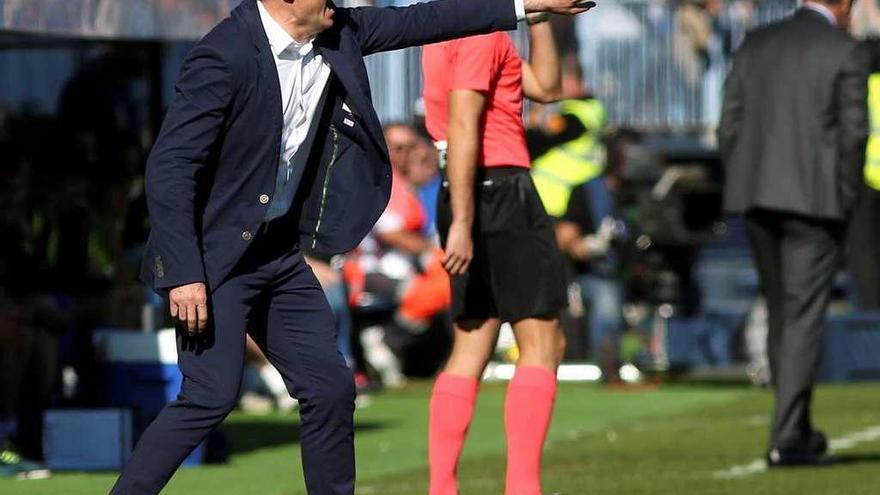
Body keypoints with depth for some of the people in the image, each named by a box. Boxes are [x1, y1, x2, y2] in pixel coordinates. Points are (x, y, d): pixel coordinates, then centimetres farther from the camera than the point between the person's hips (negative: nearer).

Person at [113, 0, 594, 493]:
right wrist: (184, 273, -27)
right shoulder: (226, 55, -22)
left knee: (331, 389, 6)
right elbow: (170, 166, -23)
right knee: (213, 395, -18)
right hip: (213, 255, -8)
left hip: (280, 250, 8)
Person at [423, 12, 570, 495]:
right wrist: (462, 223, -24)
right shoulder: (481, 32, -13)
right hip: (502, 190, -9)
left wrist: (539, 17, 12)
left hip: (470, 197, 9)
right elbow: (462, 130, -20)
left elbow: (545, 87, 20)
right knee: (542, 344, -5)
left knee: (470, 350, 9)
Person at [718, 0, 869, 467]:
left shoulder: (756, 44, 9)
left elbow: (730, 125, 7)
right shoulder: (846, 52, -5)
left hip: (758, 198, 5)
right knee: (802, 319, -2)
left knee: (781, 313, 16)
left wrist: (744, 190, 13)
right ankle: (786, 438, -8)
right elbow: (853, 135, -9)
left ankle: (798, 428, 24)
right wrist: (845, 202, 0)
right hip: (814, 199, -5)